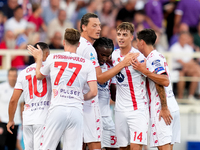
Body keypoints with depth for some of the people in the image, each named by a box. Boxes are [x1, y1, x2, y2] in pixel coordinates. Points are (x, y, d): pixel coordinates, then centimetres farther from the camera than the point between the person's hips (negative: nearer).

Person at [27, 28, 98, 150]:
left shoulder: (53, 58, 7)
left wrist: (39, 58, 42)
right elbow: (93, 92, 1)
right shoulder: (87, 63, 7)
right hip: (77, 111, 1)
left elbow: (39, 76, 26)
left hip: (57, 109, -1)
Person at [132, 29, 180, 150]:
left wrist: (144, 71, -20)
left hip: (162, 108, -10)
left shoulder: (153, 58, -10)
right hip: (172, 107, 10)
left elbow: (165, 81, -22)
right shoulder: (158, 56, 21)